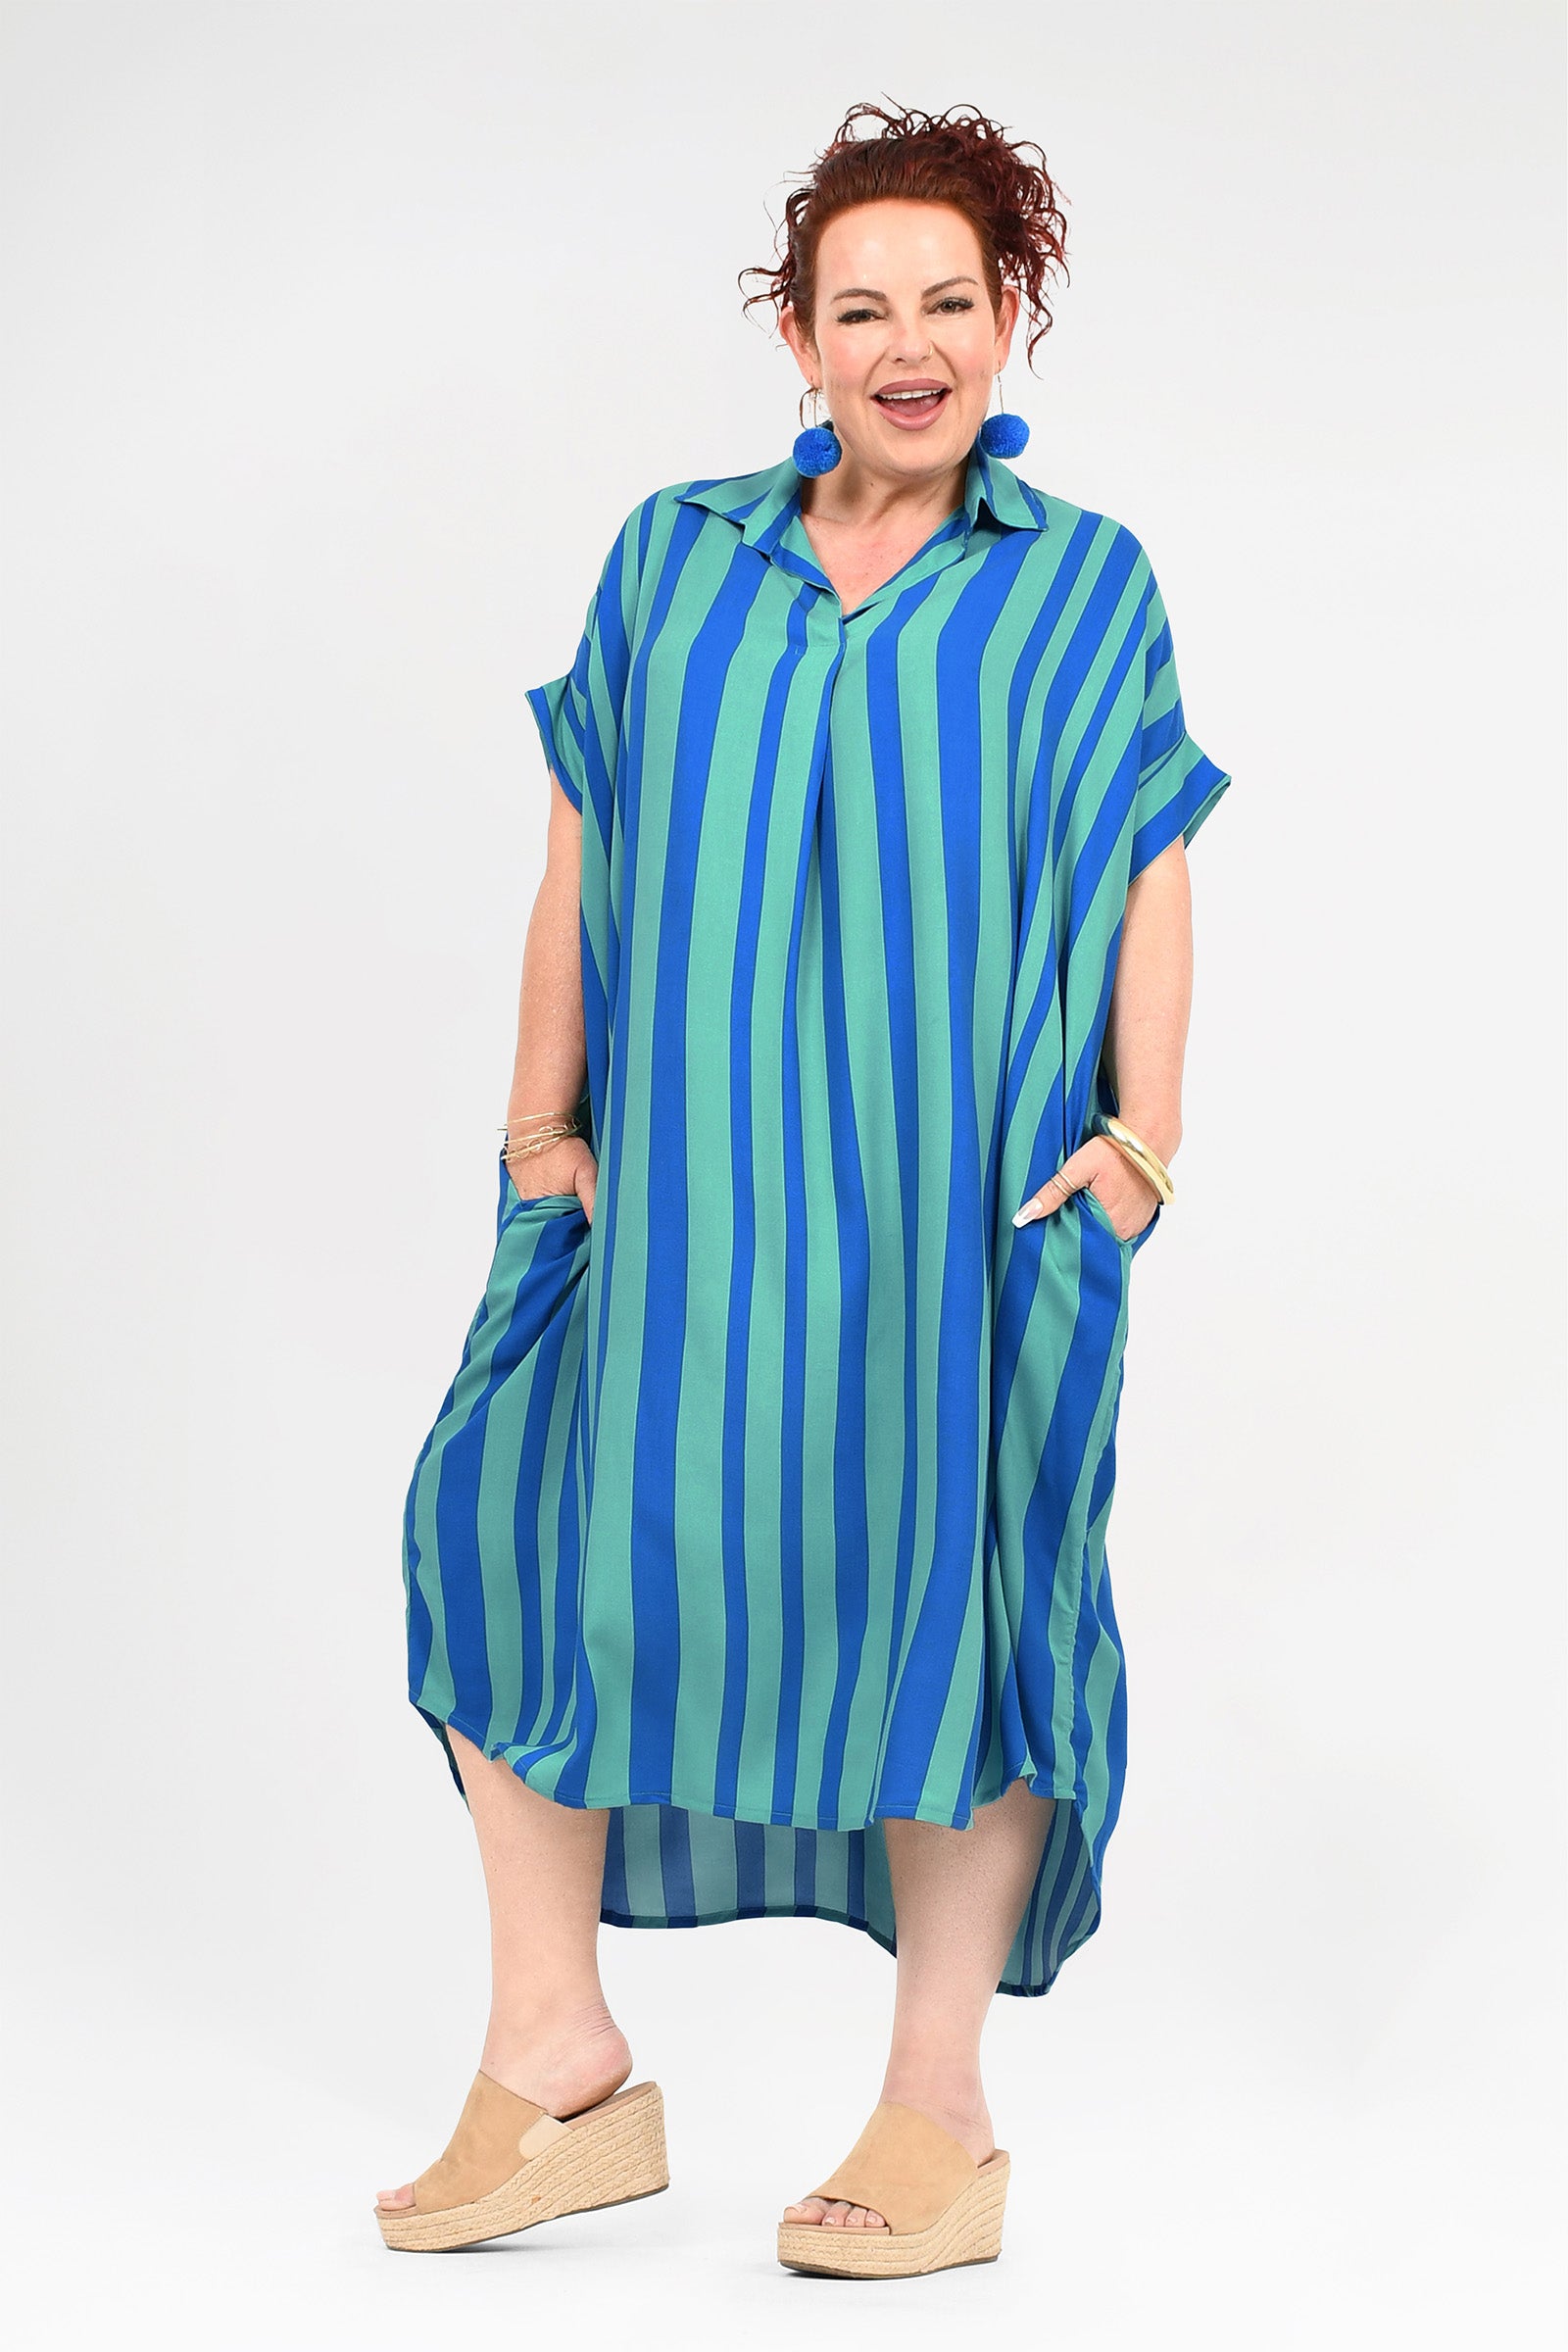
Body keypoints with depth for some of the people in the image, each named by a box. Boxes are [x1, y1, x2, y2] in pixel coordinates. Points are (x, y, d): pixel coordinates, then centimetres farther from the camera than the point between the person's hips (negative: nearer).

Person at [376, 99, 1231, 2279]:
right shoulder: (674, 557, 10)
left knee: (948, 1593, 0)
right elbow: (581, 866, 9)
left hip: (969, 1201, -2)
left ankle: (937, 2119, 13)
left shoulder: (1085, 586, 7)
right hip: (689, 1196, 2)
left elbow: (1152, 878, 4)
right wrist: (542, 1125, 2)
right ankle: (559, 2065, 8)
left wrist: (1142, 1139, -6)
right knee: (517, 1529, -5)